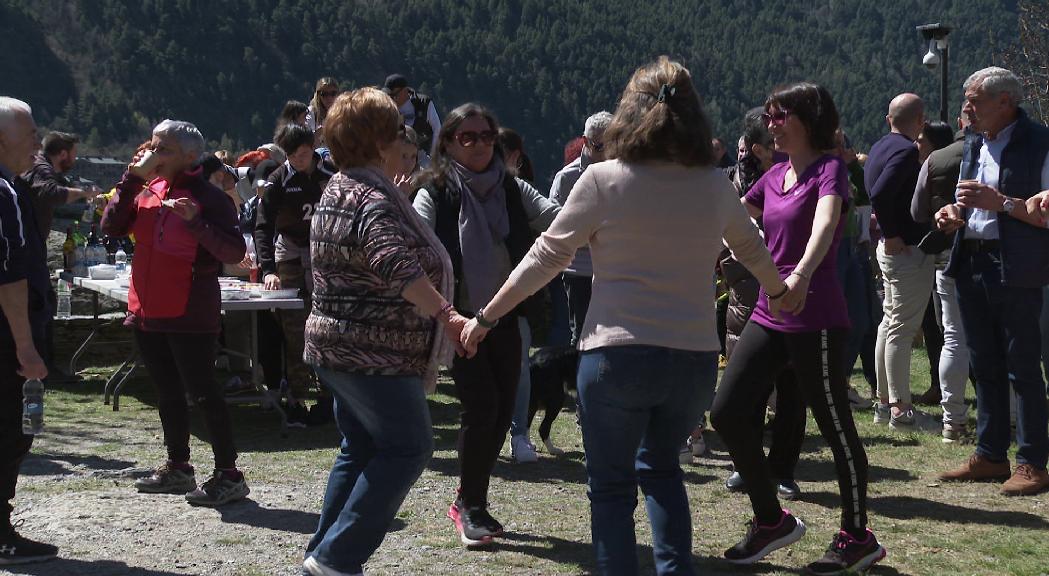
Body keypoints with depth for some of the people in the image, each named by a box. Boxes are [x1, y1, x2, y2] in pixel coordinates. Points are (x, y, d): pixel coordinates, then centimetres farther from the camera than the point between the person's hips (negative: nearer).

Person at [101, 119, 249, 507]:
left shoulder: (208, 198, -10)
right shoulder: (147, 191, 11)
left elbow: (235, 253, -16)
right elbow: (111, 226, 2)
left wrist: (196, 221, -29)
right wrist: (132, 179, -4)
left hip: (190, 315, -7)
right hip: (148, 311, 7)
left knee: (201, 392, -6)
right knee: (167, 393, 16)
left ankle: (229, 476, -1)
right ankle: (177, 469, 27)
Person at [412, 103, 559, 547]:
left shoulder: (512, 189, 6)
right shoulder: (435, 193, -4)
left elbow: (558, 220, -3)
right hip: (460, 318, -4)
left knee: (503, 409, 6)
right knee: (481, 406, -12)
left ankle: (469, 500, 24)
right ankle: (471, 508, 4)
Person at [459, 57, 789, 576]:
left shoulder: (603, 181, -8)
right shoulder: (715, 185, 3)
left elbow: (545, 258, -4)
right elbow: (752, 250, 21)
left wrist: (485, 317, 6)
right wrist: (780, 292, 42)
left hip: (617, 355, -4)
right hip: (694, 357, 4)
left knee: (611, 487, 10)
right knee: (661, 466, 25)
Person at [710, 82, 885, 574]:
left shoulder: (829, 169, -10)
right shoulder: (775, 176, 12)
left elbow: (825, 223, -30)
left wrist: (801, 274, -47)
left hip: (815, 320, -8)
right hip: (768, 316, 8)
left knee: (836, 427, 0)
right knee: (727, 413, 3)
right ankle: (772, 520, 17)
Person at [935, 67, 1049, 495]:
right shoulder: (973, 145, 14)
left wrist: (1001, 202, -22)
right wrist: (954, 214, 4)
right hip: (971, 264, 8)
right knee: (985, 366, 14)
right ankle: (990, 455, 22)